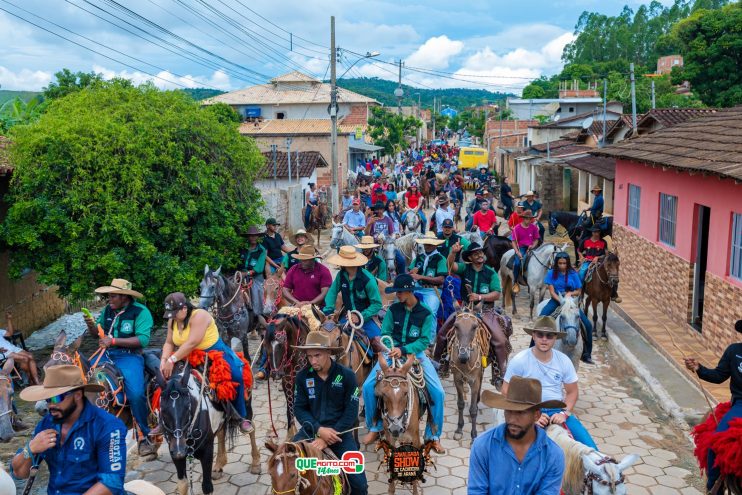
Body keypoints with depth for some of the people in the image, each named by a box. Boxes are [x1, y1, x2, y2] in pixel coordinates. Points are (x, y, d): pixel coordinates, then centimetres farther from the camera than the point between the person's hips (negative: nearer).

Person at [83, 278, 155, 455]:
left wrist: (113, 341, -21)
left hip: (129, 356, -6)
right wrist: (91, 325, -6)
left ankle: (145, 436, -9)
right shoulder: (107, 310, 10)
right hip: (106, 354, 6)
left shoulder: (141, 312, -8)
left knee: (136, 394, -26)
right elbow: (97, 333, 17)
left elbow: (143, 340, -18)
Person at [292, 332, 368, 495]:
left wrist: (330, 437, -20)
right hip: (312, 429, 2)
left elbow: (351, 412, -11)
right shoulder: (302, 376, -4)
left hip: (339, 431, -2)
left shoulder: (347, 375, -10)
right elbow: (299, 409, -2)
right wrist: (319, 429, -19)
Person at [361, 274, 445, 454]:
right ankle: (375, 427, 6)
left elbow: (425, 340, -11)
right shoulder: (393, 310, 0)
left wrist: (404, 350, -24)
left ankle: (433, 435, 6)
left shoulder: (426, 314, -7)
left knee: (438, 392, -15)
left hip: (416, 353, -2)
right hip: (393, 352, 2)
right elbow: (385, 333, 2)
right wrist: (392, 348, -19)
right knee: (368, 386, -15)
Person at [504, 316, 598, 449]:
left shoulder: (564, 360, 1)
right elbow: (507, 392, -7)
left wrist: (564, 413, -8)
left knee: (589, 447, -10)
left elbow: (572, 392, 10)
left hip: (558, 410, 3)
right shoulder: (519, 361, -10)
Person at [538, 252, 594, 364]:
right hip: (556, 300, -1)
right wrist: (561, 301, -21)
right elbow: (552, 292, -7)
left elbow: (579, 291, 4)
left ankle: (586, 354, 6)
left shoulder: (573, 274, -1)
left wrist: (570, 293, -16)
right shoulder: (552, 273, -3)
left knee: (588, 325, -11)